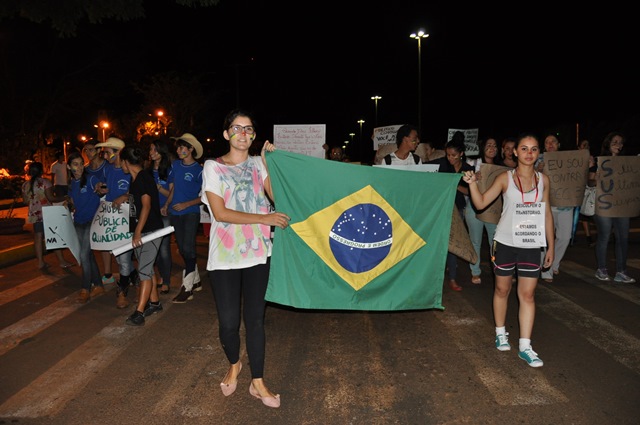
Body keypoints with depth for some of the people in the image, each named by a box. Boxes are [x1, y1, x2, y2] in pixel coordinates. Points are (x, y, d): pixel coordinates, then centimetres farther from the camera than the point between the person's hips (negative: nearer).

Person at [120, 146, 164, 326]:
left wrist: (137, 232, -24)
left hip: (150, 230, -9)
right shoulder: (135, 179, 13)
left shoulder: (144, 177, -14)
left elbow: (146, 206, -21)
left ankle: (139, 312, -8)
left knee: (144, 270, -10)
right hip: (140, 231, 9)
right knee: (146, 269, 14)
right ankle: (154, 303, 25)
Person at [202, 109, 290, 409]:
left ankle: (257, 382, 22)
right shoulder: (213, 166, -2)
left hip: (257, 252, 3)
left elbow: (278, 196, -6)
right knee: (228, 321, 3)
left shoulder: (257, 164, 8)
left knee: (255, 318, 8)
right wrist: (264, 218, -15)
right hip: (224, 256, -2)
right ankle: (233, 365, 35)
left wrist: (271, 161, -5)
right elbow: (220, 213, -12)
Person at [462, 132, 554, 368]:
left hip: (531, 245, 2)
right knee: (502, 289, 11)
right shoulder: (505, 178, -4)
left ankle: (525, 347, 9)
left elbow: (547, 214, 10)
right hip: (505, 242, -2)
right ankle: (500, 333, 31)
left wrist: (551, 246, 10)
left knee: (527, 294, 2)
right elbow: (481, 203, -8)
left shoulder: (543, 179, 4)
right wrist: (472, 183, -24)